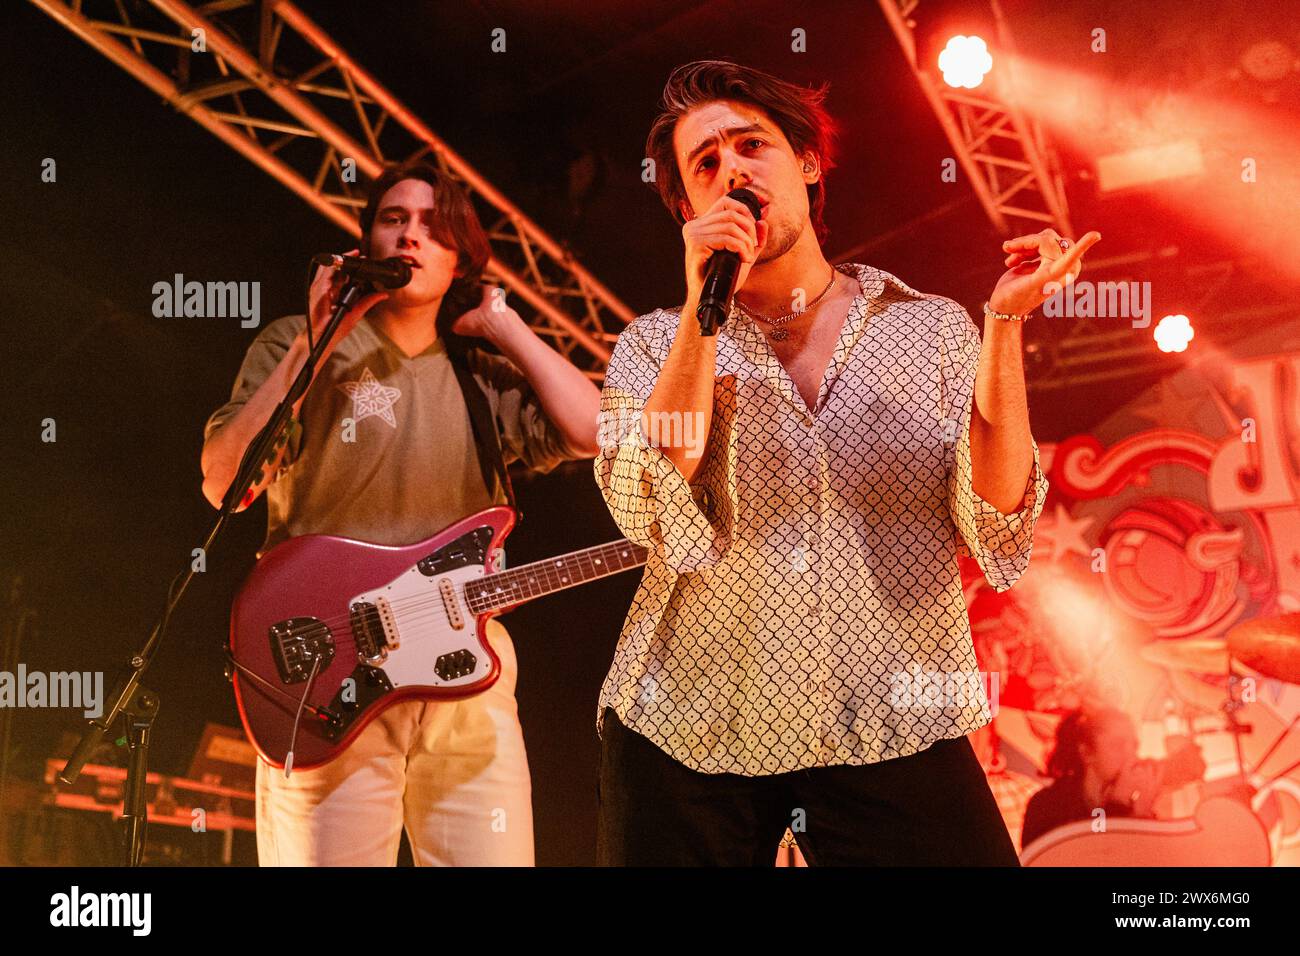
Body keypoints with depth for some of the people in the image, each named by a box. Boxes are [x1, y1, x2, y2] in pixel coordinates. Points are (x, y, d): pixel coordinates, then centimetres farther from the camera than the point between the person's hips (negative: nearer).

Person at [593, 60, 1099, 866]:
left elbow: (998, 532, -5)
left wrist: (1006, 321, -13)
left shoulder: (934, 330, 5)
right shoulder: (655, 344, 5)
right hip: (690, 738, 1)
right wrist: (702, 306, -13)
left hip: (894, 736, 0)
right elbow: (659, 523, -11)